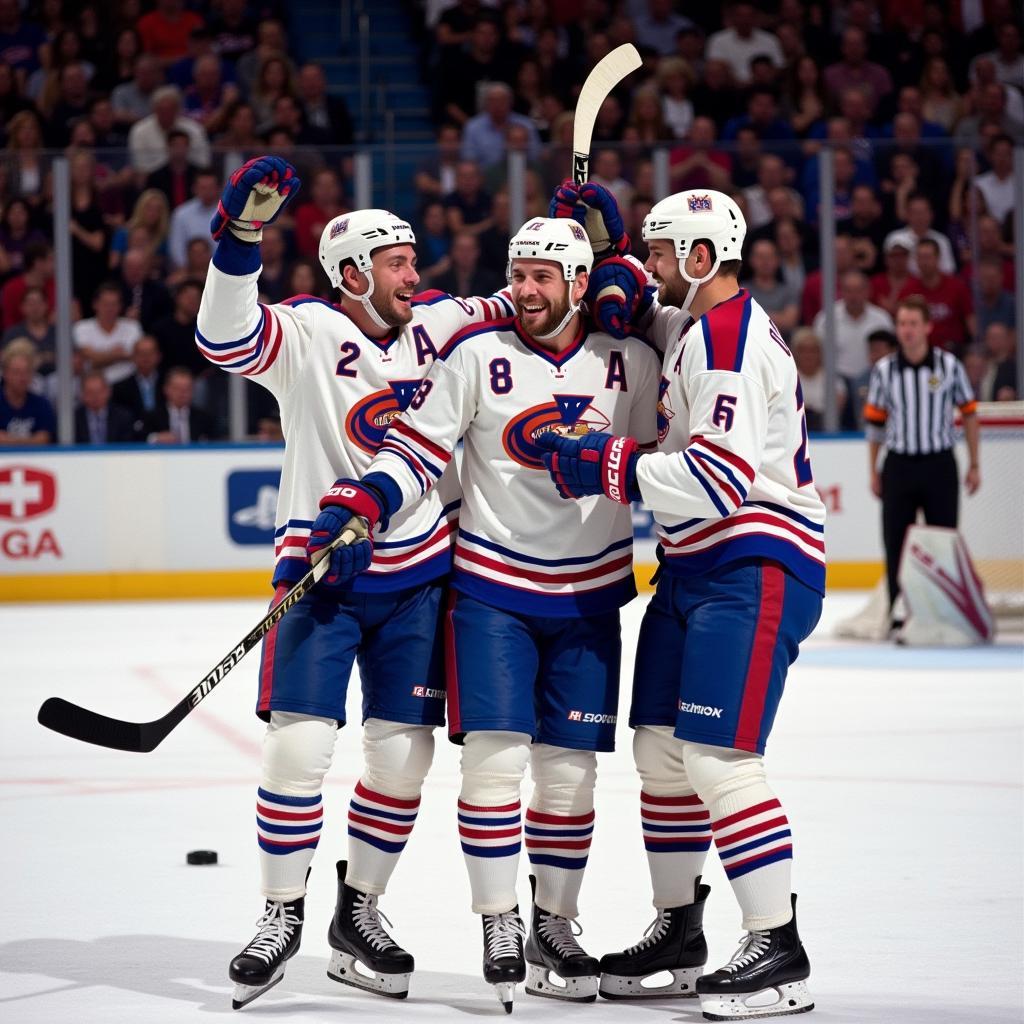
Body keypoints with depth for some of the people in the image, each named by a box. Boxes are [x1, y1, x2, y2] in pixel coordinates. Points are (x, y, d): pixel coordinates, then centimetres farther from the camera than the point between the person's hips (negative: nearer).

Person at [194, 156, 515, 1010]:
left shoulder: (437, 325, 4)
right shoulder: (306, 333, -9)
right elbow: (225, 339, -27)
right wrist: (240, 236, -37)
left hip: (416, 578, 4)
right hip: (319, 570, -4)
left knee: (403, 751, 4)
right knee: (300, 741, -9)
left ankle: (358, 916, 18)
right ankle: (283, 916, 4)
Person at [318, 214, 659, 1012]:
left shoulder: (630, 359, 1)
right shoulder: (477, 353, -6)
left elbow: (657, 460, 11)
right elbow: (419, 449, -8)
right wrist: (363, 501, -21)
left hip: (589, 594, 2)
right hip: (492, 586, -2)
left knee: (570, 767, 5)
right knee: (494, 754, -10)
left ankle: (555, 927, 18)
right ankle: (500, 930, 0)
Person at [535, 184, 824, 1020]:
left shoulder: (734, 344, -18)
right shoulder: (695, 327, 14)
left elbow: (721, 479, -27)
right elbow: (640, 312, 37)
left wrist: (606, 464, -22)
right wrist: (613, 266, 14)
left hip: (755, 569, -11)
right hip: (696, 568, 11)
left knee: (716, 756, -16)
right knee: (660, 751, 12)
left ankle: (779, 953, -14)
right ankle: (679, 934, 23)